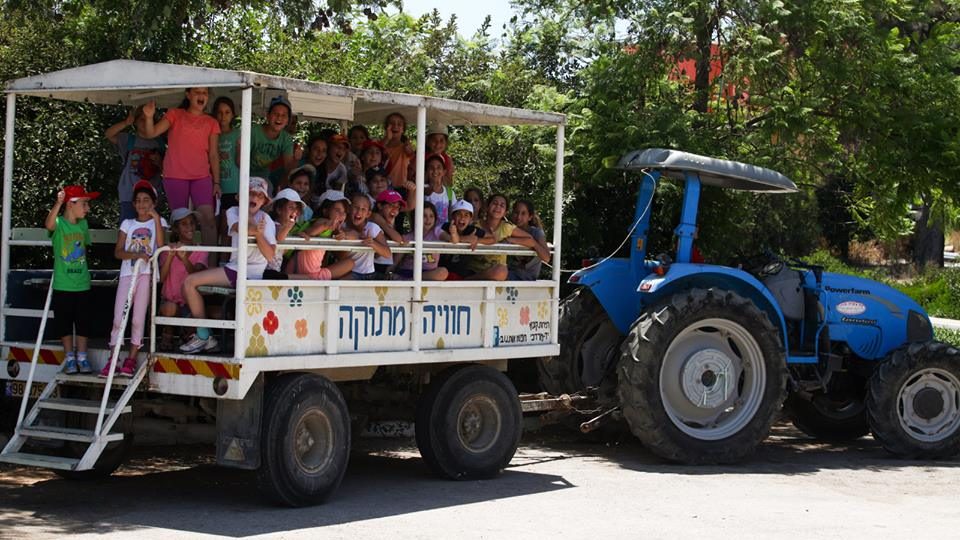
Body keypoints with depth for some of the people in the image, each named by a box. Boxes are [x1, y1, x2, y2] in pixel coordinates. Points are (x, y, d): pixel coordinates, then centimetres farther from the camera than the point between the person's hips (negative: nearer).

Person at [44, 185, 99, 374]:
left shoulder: (83, 224, 6)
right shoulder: (59, 223, -11)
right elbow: (49, 224, -36)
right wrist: (58, 203, -49)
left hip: (82, 284, 4)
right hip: (63, 285, -4)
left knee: (83, 323, 7)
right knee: (64, 323, 6)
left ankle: (82, 358, 16)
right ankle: (69, 359, 16)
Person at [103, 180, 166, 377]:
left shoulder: (158, 222, 9)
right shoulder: (127, 224, 14)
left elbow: (160, 246, -10)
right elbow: (118, 252, 4)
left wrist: (156, 219, -12)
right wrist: (135, 255, -14)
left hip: (147, 273, -2)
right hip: (127, 273, 2)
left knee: (138, 318, -2)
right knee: (118, 318, -4)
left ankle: (131, 360, 4)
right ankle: (113, 360, -2)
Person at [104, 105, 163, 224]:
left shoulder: (157, 144, 13)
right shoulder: (128, 139, 6)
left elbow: (165, 170, 15)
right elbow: (108, 134, -12)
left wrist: (158, 162, -7)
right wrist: (126, 123, -28)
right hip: (129, 195, -3)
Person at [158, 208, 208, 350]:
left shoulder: (200, 252, 1)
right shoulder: (168, 250, 1)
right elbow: (161, 278, -12)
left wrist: (184, 258, -35)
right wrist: (170, 256, -25)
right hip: (169, 299, -1)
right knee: (170, 308, -37)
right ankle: (167, 334, -3)